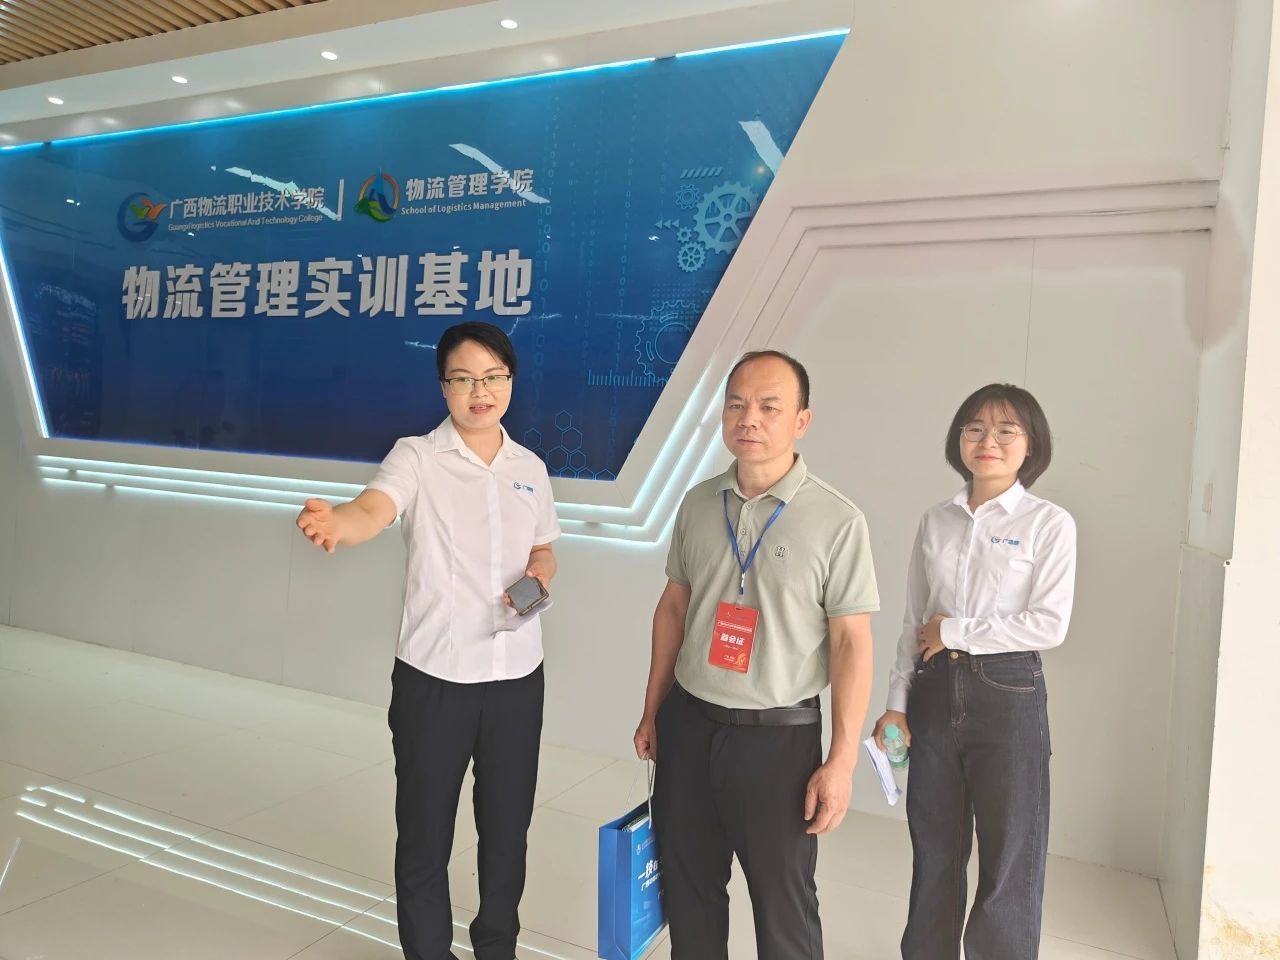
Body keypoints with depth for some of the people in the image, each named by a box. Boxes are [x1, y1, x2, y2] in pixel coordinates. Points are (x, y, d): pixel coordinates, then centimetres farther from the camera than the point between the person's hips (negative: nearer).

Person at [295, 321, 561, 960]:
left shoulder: (530, 468, 6)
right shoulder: (417, 457, -8)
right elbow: (374, 509, -28)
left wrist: (540, 576, -5)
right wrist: (337, 524, -51)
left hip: (518, 675, 4)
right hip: (433, 677, -3)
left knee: (507, 829, 18)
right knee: (424, 833, 11)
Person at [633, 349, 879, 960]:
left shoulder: (837, 521, -13)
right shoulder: (699, 504, 2)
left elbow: (851, 642, -11)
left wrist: (842, 760, -12)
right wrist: (652, 711, 13)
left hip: (778, 735, -4)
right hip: (687, 724, 5)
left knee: (783, 904, 12)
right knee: (687, 889, 19)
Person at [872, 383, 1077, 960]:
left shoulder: (1049, 524, -4)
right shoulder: (937, 521, 7)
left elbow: (1049, 625, -13)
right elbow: (913, 623, 8)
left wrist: (955, 630, -11)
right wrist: (896, 703, 5)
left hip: (1008, 696, -4)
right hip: (935, 692, 4)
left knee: (1009, 859, 6)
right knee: (934, 852, 15)